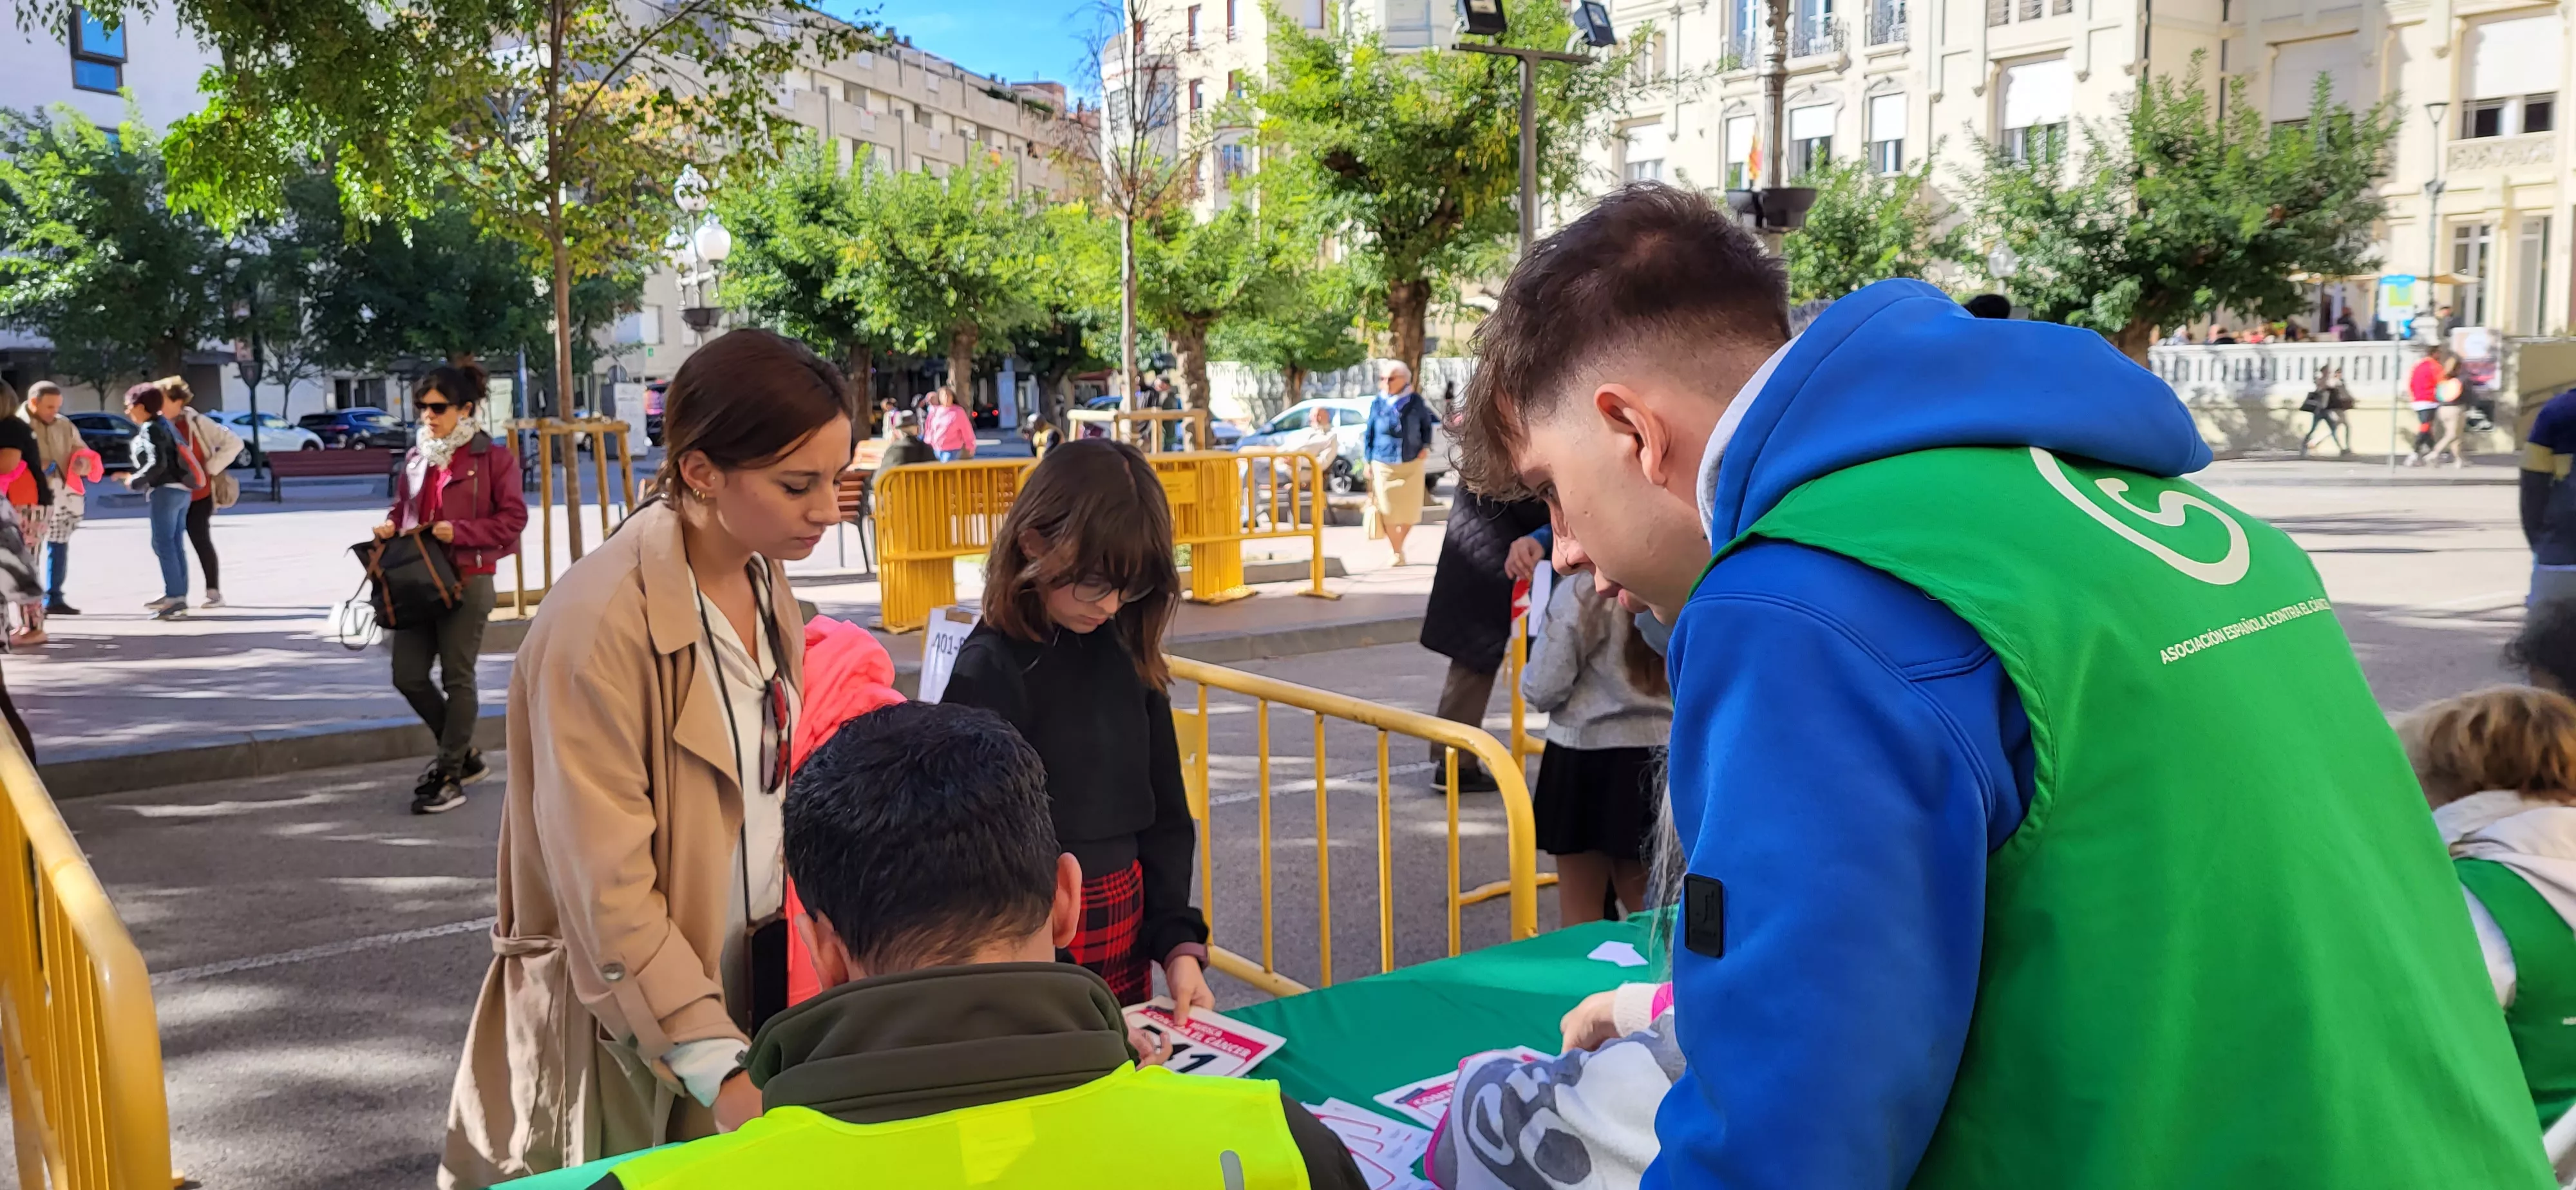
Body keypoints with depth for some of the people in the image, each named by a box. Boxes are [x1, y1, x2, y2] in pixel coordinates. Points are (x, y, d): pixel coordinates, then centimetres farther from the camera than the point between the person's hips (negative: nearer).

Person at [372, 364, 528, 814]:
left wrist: (458, 532, -19)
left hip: (468, 580, -6)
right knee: (408, 676, 6)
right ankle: (463, 753, 25)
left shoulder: (493, 457, -6)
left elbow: (513, 518, -8)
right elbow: (403, 505, 24)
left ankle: (450, 777, 12)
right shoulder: (417, 456, 12)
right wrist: (391, 525, 1)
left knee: (457, 679, 1)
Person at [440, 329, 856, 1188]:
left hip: (753, 980, 6)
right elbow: (610, 890, -24)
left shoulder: (764, 580, 1)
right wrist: (721, 1066, -27)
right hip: (632, 1014, -6)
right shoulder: (602, 621, -23)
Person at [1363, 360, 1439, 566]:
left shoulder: (1415, 401, -2)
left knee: (1410, 510, 6)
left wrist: (1426, 446, 2)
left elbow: (1427, 424, 14)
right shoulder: (1378, 403, -3)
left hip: (1411, 464, 1)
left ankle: (1399, 546, 29)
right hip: (1384, 466, -1)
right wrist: (1368, 461, 3)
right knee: (1389, 511, 2)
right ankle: (1396, 552, 16)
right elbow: (1369, 433, 4)